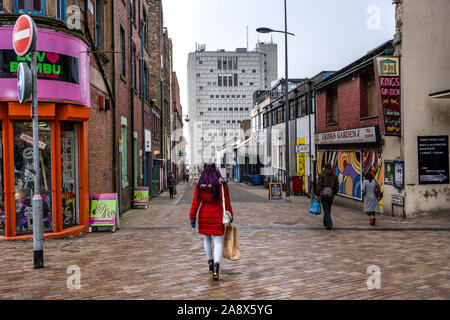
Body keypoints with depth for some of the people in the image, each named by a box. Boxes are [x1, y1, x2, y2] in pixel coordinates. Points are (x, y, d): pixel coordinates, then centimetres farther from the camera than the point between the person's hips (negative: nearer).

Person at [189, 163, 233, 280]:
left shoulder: (200, 186, -7)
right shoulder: (221, 184, -8)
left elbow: (195, 203, -7)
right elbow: (227, 202, -4)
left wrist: (192, 217, -1)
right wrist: (230, 215, 7)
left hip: (204, 216, 1)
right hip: (217, 217, -1)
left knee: (207, 239, 21)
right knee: (218, 242, 1)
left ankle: (210, 263, 32)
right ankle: (216, 266, -16)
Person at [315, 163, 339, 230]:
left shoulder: (321, 175, -5)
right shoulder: (334, 176, 6)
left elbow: (319, 186, -10)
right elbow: (337, 187, 8)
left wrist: (317, 195, -5)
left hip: (323, 194, -4)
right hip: (331, 195, 4)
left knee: (326, 209, -2)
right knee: (328, 209, 16)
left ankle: (329, 223, -15)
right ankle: (325, 222, 27)